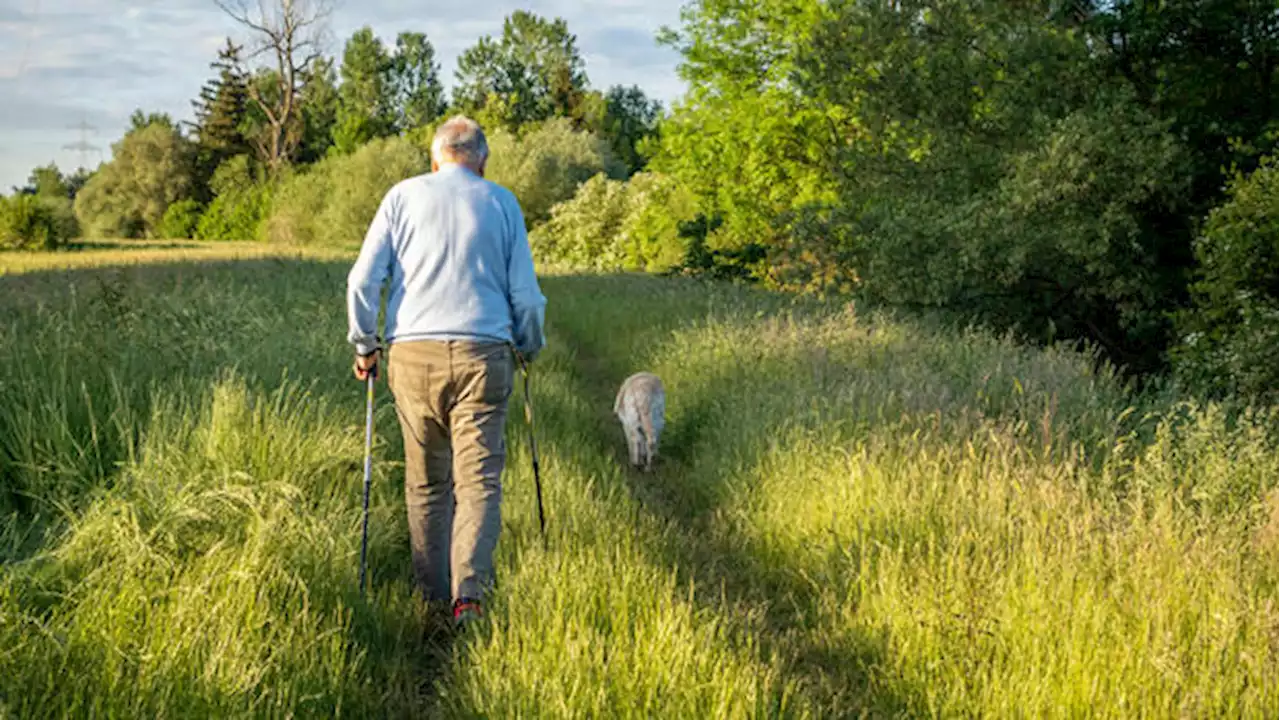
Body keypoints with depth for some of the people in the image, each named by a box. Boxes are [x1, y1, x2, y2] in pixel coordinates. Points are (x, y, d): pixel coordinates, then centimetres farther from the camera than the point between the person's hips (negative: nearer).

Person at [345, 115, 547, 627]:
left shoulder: (404, 196, 8)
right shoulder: (502, 202, 9)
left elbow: (363, 278, 0)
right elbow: (526, 294, 7)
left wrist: (364, 345, 12)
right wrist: (529, 348, 23)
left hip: (413, 354, 1)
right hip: (482, 354, -1)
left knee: (426, 482, 13)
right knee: (479, 479, -2)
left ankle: (434, 592, 19)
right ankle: (469, 592, -17)